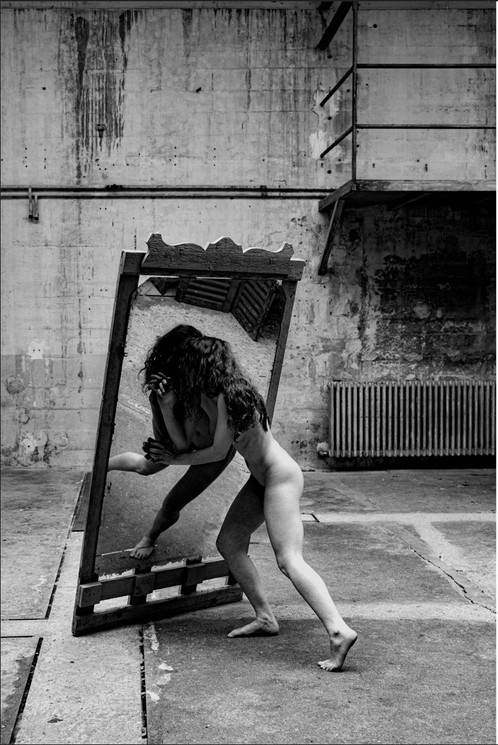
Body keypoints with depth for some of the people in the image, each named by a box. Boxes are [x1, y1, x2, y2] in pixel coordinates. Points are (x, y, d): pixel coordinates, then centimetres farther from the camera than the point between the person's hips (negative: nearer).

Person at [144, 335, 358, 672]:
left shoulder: (227, 397, -20)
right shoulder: (222, 391, 5)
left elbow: (219, 451, -13)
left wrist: (175, 459, -1)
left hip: (280, 476, -10)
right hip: (262, 478, 10)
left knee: (289, 559, -18)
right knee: (229, 542, 12)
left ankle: (339, 630, -25)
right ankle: (266, 617, 16)